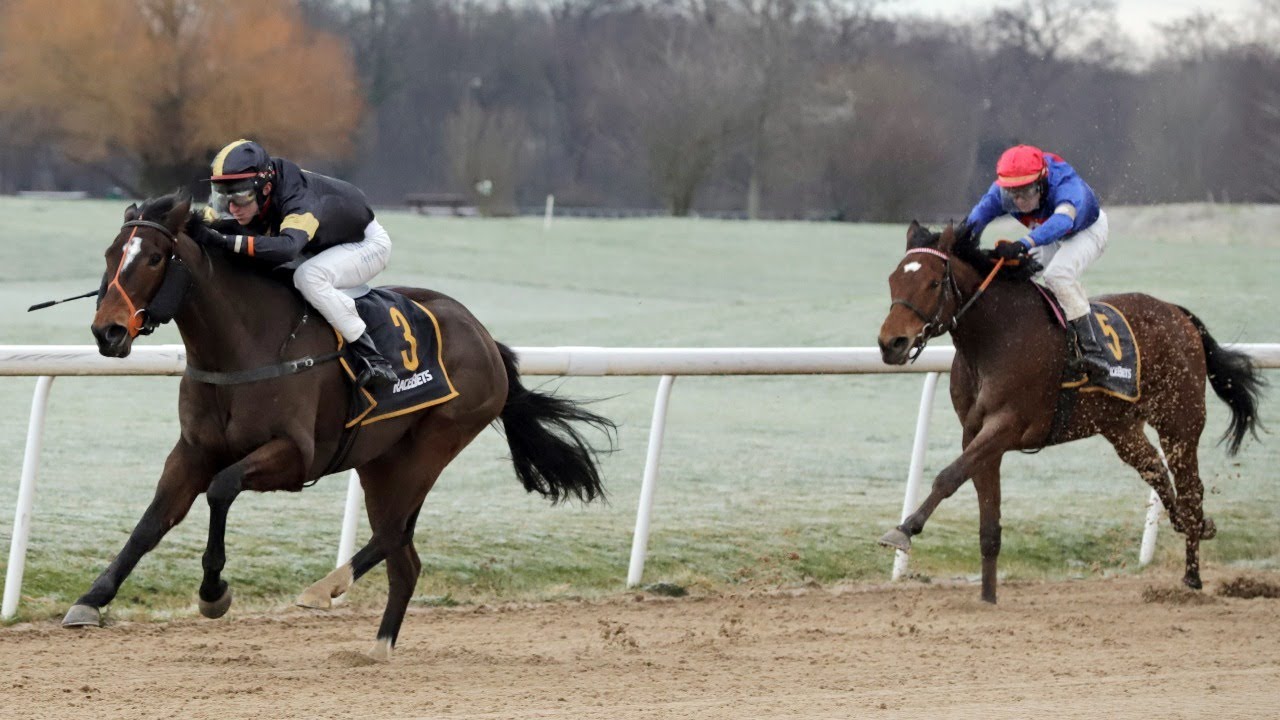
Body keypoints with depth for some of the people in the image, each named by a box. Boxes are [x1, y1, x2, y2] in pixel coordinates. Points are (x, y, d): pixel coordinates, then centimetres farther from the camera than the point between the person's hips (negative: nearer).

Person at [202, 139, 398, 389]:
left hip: (368, 244, -9)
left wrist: (233, 242, -66)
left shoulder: (300, 203, -41)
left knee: (308, 276, -35)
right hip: (324, 246, 9)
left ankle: (372, 357, -28)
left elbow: (287, 247, -60)